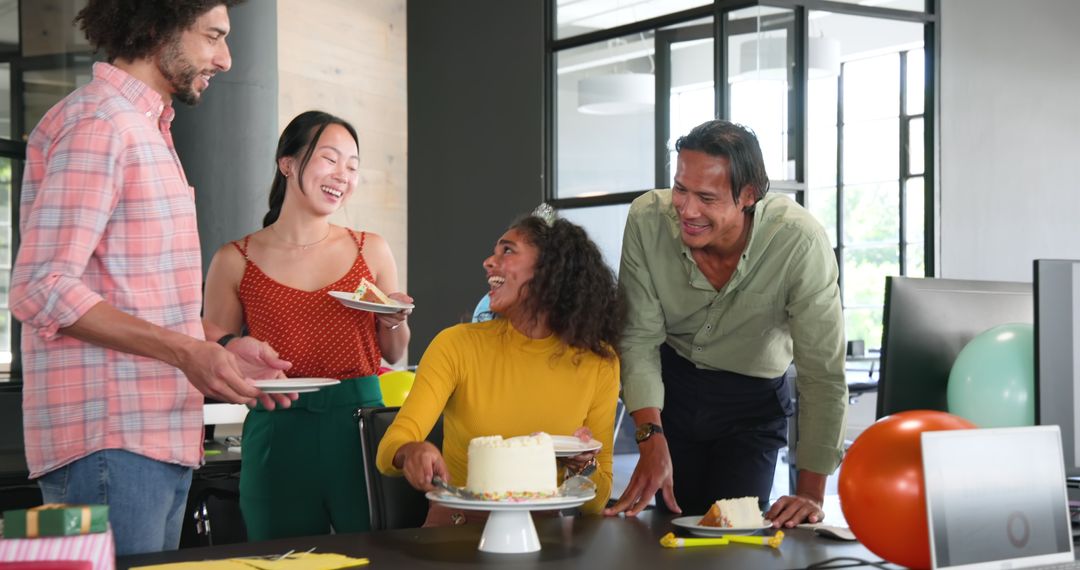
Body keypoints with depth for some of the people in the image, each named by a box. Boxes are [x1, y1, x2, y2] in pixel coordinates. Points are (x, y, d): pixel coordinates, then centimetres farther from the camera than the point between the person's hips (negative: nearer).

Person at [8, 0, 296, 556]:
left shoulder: (146, 128, 21)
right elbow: (42, 290, -19)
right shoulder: (97, 123, -10)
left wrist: (221, 343, 10)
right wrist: (184, 350, -23)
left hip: (163, 437, 10)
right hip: (111, 442, -9)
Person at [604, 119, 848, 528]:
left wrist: (811, 493, -23)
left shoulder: (800, 243, -33)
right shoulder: (648, 220, -25)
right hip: (671, 384, 2)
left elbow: (823, 372, -25)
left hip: (755, 400, -1)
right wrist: (651, 439, -30)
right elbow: (639, 338, -16)